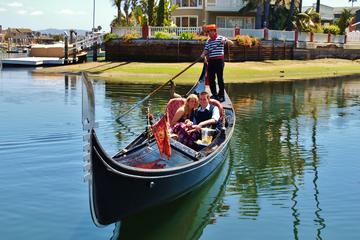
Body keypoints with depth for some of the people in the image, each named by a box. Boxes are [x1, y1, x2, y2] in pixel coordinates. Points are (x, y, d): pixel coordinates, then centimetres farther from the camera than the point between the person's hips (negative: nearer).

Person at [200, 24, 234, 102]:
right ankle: (214, 94, 18)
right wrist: (203, 54, -8)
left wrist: (226, 41, -25)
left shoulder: (220, 38, -1)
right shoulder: (208, 41, 14)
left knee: (220, 78, -4)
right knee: (211, 78, 6)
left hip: (219, 60, -6)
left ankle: (221, 95, 1)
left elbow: (231, 43, -5)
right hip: (211, 61, 6)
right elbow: (206, 50, 13)